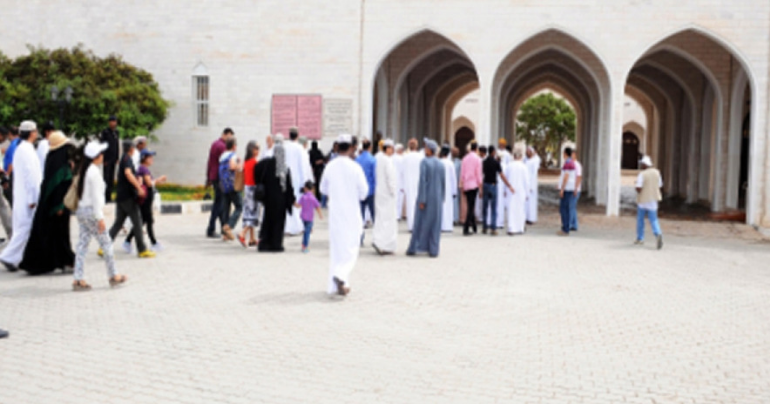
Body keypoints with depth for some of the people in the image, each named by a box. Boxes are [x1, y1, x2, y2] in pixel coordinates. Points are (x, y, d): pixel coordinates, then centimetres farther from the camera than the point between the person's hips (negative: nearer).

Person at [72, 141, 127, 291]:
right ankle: (113, 276, 13)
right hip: (91, 211, -9)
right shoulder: (94, 172, -14)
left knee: (82, 244, 6)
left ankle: (78, 280, 5)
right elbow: (96, 197, -17)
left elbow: (82, 193, 16)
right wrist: (100, 218, -16)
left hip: (81, 210, 9)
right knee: (106, 243, 3)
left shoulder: (84, 171, 13)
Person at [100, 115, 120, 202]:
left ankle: (109, 196, 12)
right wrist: (104, 159, -12)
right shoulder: (105, 132, -8)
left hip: (114, 159, 6)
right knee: (106, 178, -6)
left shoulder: (117, 132, 11)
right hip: (107, 159, -6)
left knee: (111, 178, 7)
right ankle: (106, 197, -3)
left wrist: (117, 158, 11)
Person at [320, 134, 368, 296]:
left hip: (334, 211, 4)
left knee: (336, 246, 12)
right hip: (351, 211, -4)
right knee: (351, 246, 4)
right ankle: (341, 275, -18)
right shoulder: (355, 167, -12)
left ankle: (335, 285, 16)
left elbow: (323, 188, 8)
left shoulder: (330, 166, -2)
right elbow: (364, 191, -8)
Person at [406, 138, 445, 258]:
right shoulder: (441, 164, 4)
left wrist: (422, 200, -16)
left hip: (425, 196, -4)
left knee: (420, 222, 5)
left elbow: (422, 180, -16)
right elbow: (443, 183, 6)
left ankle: (413, 248, 9)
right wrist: (441, 199, 15)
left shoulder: (424, 162, -11)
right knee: (435, 224, 7)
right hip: (437, 197, 4)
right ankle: (433, 250, 6)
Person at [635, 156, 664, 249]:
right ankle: (658, 234, -25)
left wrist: (638, 190, 2)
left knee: (640, 219, 15)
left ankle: (640, 239, 23)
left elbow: (638, 188, -21)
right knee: (653, 219, 3)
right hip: (653, 199, 4)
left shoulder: (642, 174, -16)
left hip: (643, 199, -4)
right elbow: (660, 186, 9)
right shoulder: (656, 172, 2)